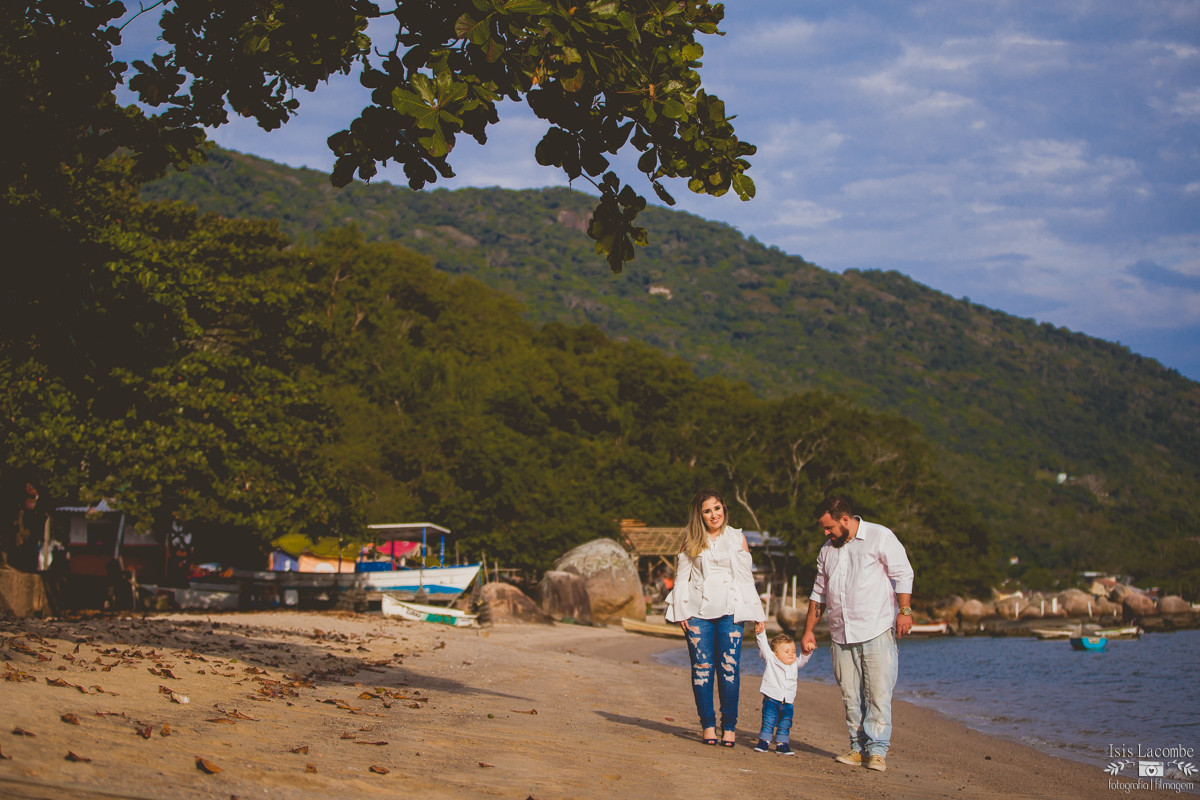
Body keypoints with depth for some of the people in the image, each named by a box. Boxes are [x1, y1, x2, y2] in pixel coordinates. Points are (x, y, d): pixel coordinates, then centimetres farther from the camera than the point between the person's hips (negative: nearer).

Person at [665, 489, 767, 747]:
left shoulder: (737, 539, 11)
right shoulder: (690, 542, 10)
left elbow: (746, 577, 11)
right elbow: (681, 578, 9)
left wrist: (757, 614, 7)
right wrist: (681, 611, -2)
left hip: (729, 611, 0)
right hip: (698, 612, 0)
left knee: (729, 668, -7)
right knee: (702, 667, -2)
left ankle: (729, 726, 0)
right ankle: (707, 725, 6)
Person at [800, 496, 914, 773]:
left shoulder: (880, 537, 1)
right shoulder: (827, 550, 18)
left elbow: (903, 575, -2)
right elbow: (819, 593, 23)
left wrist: (904, 610, -12)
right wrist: (808, 631, 20)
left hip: (877, 632, -5)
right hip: (841, 635, 6)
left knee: (878, 693, -9)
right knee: (851, 696, 3)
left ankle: (877, 750, -6)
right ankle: (859, 748, 8)